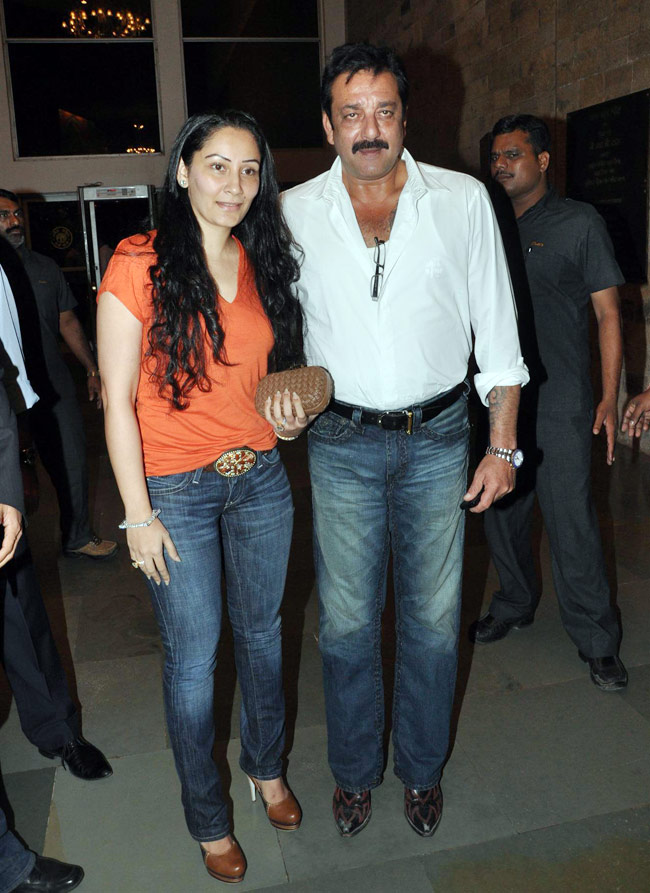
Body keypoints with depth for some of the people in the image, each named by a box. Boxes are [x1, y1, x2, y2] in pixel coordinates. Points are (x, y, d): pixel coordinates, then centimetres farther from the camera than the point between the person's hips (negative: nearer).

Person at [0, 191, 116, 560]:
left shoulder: (45, 267, 11)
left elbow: (68, 322, 15)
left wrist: (93, 370, 9)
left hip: (53, 385, 4)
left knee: (72, 465, 8)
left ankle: (78, 537, 25)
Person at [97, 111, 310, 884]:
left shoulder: (264, 263, 5)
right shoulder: (138, 264, -11)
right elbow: (117, 399, -11)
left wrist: (289, 417, -3)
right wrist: (138, 514, -12)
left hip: (261, 479, 5)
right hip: (176, 492, -4)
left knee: (262, 634, 19)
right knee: (193, 660, 8)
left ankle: (266, 767, 46)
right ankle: (208, 819, 33)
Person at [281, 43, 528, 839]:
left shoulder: (462, 200, 0)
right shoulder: (294, 212, 1)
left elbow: (496, 329, 2)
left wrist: (503, 445, -1)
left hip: (437, 438, 0)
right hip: (342, 444, 0)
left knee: (433, 617, 11)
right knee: (347, 621, 9)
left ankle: (422, 769, 34)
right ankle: (354, 771, 33)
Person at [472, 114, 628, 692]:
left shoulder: (580, 223, 0)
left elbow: (608, 313, -2)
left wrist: (610, 397, -9)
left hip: (559, 405, -5)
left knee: (572, 523, -3)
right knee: (500, 512, 14)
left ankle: (596, 639, 12)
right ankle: (515, 606, 34)